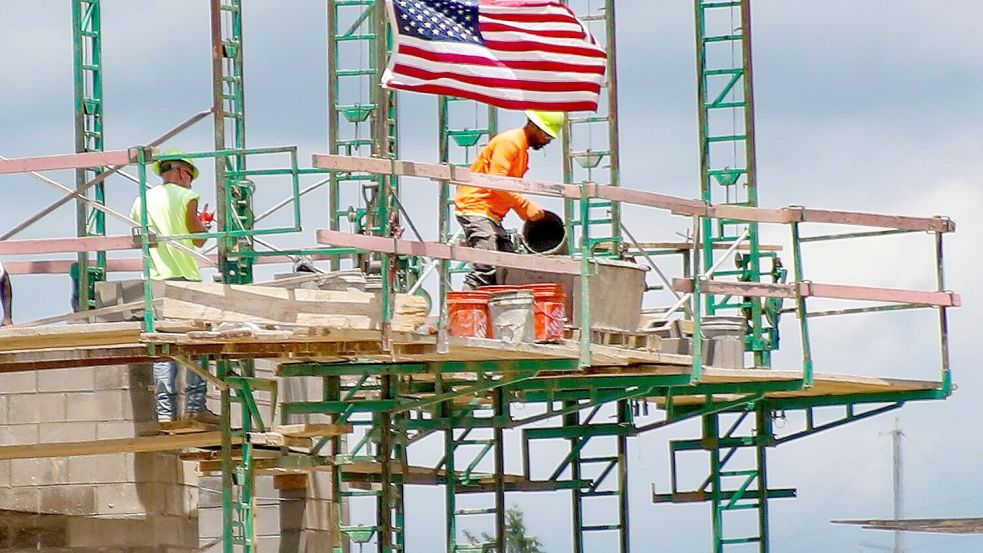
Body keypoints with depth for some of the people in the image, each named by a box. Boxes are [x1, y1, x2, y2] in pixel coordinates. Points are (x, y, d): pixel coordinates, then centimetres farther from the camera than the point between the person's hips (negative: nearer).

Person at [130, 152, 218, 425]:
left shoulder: (141, 201, 14)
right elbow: (198, 240, 1)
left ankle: (165, 410, -4)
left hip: (153, 279, 4)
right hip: (183, 277, -4)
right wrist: (203, 224, 22)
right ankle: (195, 405, -7)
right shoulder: (185, 197, -1)